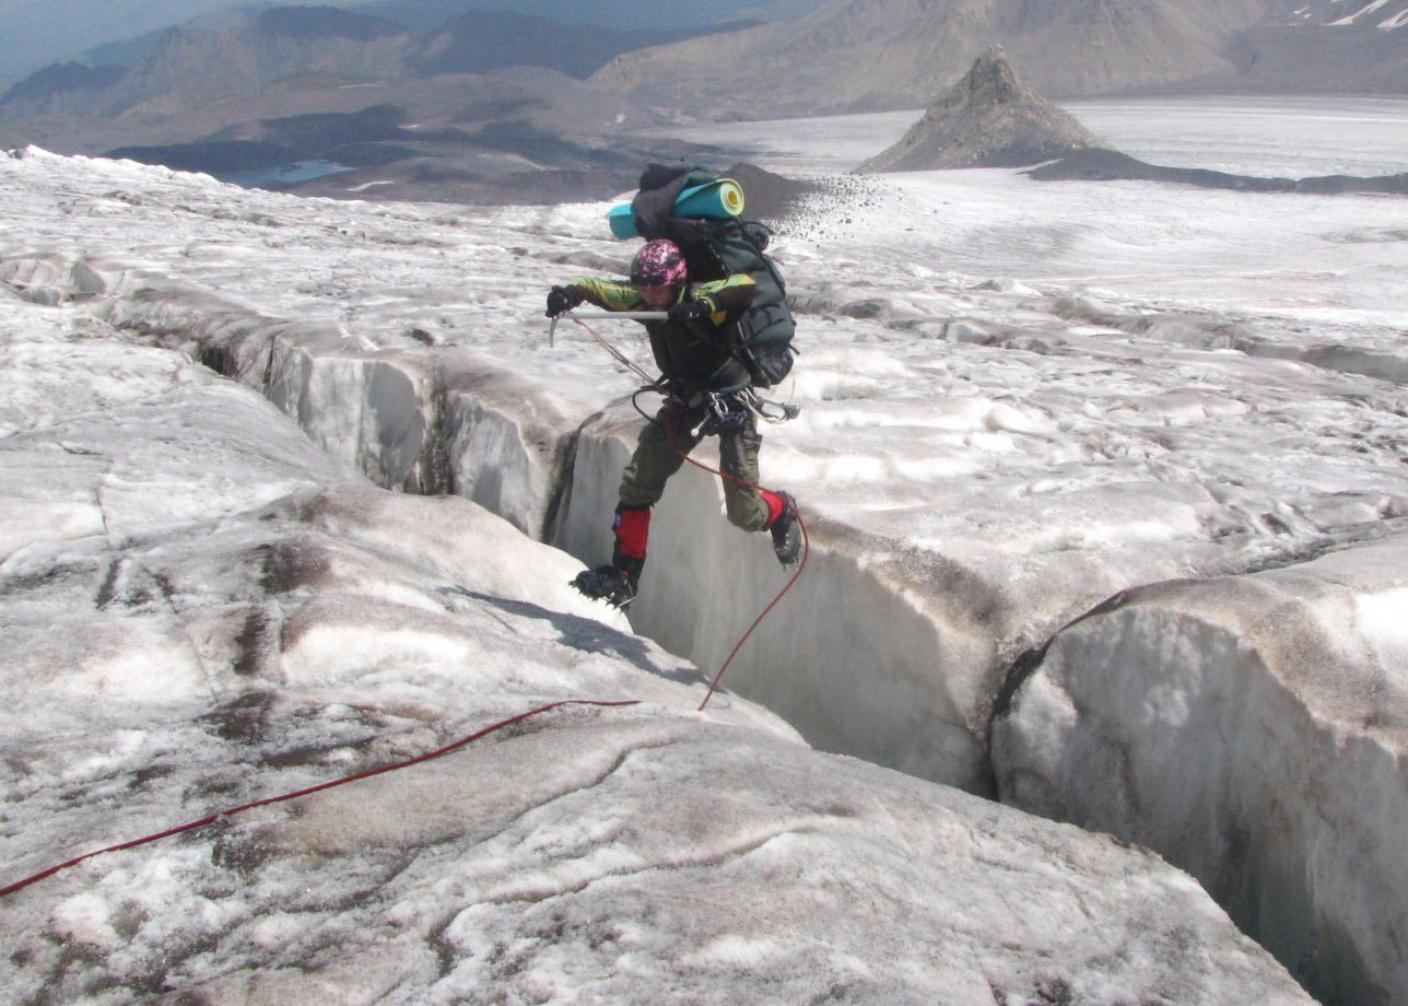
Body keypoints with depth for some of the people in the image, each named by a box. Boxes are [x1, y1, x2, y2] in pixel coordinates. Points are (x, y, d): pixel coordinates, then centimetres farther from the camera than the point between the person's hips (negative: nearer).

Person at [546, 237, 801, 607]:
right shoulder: (642, 302, -8)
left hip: (730, 400, -6)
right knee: (636, 486, 0)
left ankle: (782, 512, 30)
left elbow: (746, 283, -42)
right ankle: (623, 575, 9)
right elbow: (598, 288, -1)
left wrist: (704, 305, -56)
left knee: (744, 514, -5)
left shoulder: (698, 297, -26)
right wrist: (570, 293, -22)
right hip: (684, 403, 6)